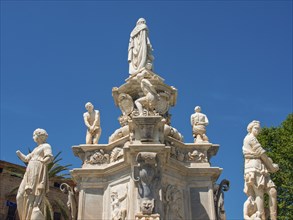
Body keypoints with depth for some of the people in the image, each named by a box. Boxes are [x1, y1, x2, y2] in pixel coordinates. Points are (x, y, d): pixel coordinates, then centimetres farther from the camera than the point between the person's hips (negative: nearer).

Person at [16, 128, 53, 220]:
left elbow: (49, 158, -14)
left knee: (35, 198, -18)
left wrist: (39, 162, -7)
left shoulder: (46, 146, 3)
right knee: (22, 196, -1)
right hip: (31, 173, 9)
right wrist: (19, 154, 13)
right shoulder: (36, 149, 29)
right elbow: (26, 159, 27)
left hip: (38, 173, -9)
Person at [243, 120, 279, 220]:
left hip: (261, 170, 9)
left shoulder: (253, 139, 31)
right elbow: (262, 154, -5)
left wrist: (271, 165, 5)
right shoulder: (250, 138, 1)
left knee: (272, 191, -6)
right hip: (254, 169, -9)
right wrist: (271, 167, 0)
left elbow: (262, 156, 20)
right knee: (259, 194, -18)